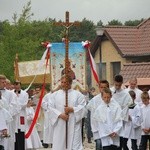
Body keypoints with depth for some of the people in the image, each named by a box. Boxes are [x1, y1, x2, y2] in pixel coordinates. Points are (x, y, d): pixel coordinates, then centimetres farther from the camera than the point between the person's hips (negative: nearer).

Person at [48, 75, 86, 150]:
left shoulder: (78, 94, 7)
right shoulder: (55, 95, 10)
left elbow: (82, 107, -1)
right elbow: (51, 108, 1)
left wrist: (72, 109, -14)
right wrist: (60, 114, -13)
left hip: (73, 125, -1)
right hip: (60, 126, 2)